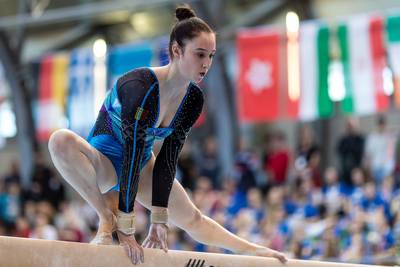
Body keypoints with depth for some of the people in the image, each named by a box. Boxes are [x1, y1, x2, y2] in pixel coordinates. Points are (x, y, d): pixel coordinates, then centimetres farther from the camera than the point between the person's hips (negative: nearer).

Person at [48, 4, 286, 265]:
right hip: (104, 163, -7)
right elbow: (132, 157, -34)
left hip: (142, 163, 7)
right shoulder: (140, 88, -33)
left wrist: (159, 218, -11)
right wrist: (126, 227, -34)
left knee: (191, 217, 15)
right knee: (61, 141, -39)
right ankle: (107, 218, -25)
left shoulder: (193, 99, -10)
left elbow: (167, 159, -7)